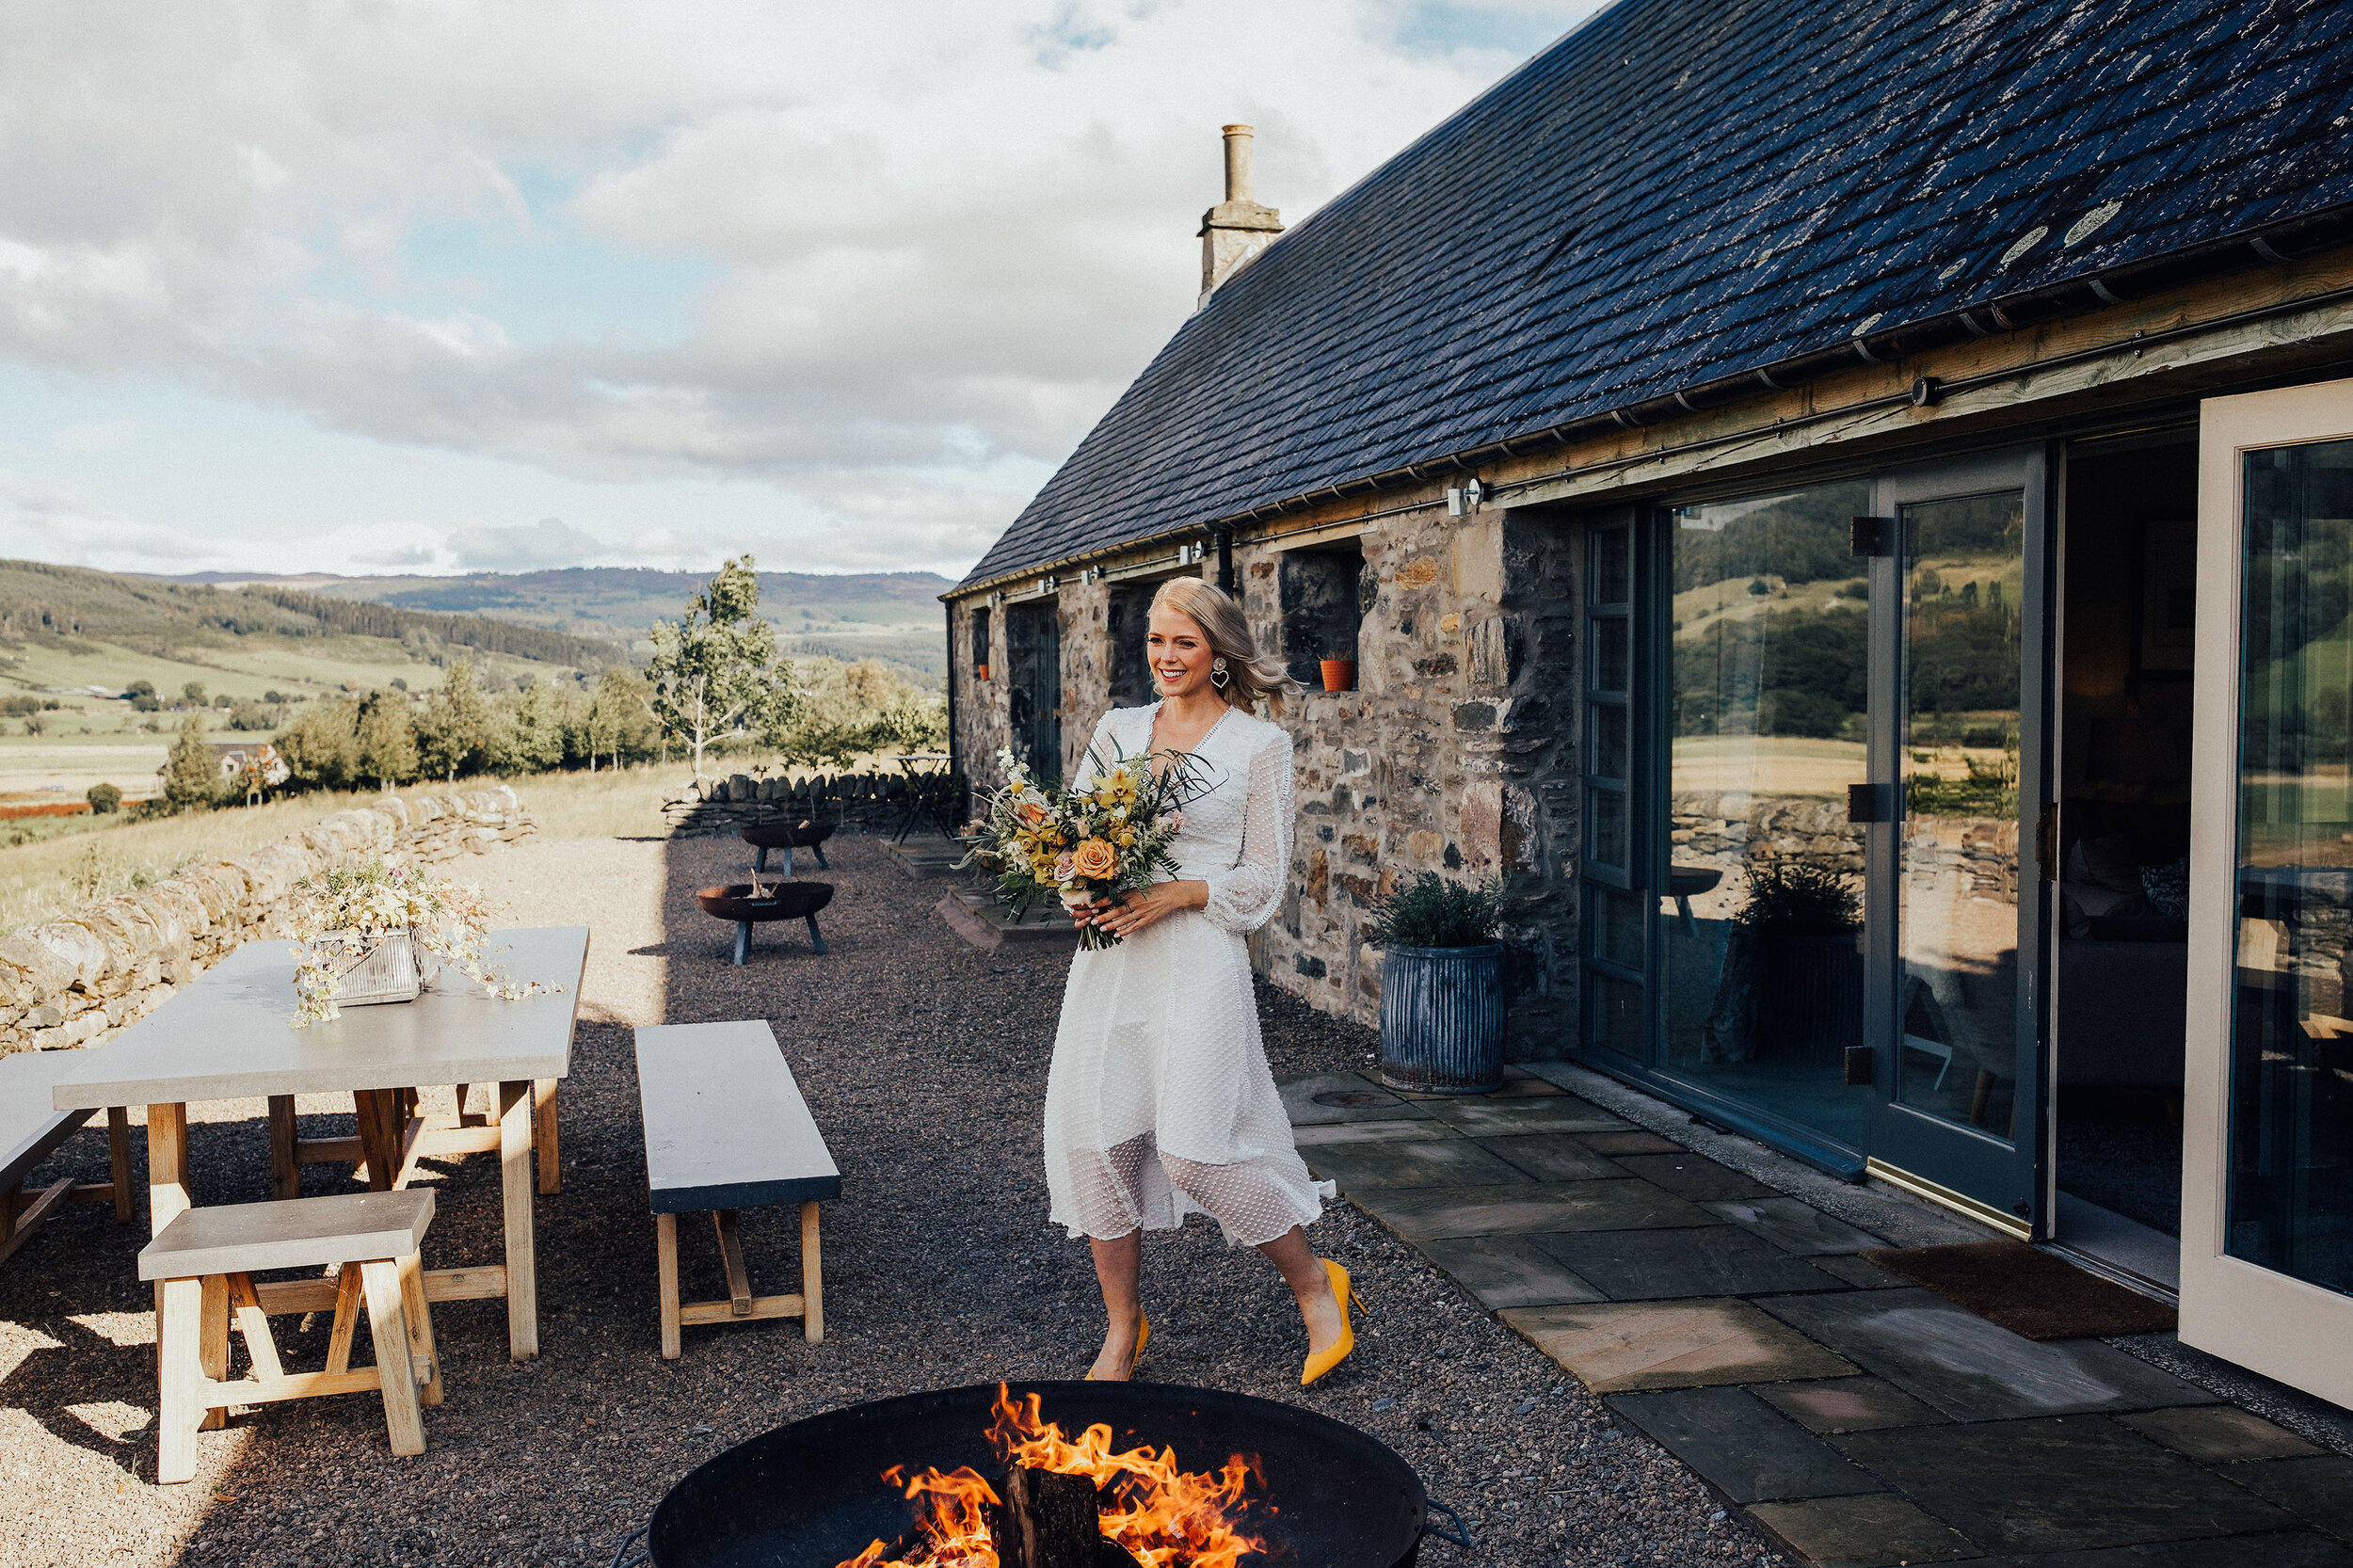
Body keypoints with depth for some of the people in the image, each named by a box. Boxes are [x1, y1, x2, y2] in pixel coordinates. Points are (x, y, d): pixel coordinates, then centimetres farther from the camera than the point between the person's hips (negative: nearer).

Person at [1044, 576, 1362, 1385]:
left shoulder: (1259, 745, 0)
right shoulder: (1116, 729, 12)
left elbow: (1265, 878, -1)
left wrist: (1175, 895, -15)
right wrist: (1081, 893, -5)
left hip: (1199, 955, -5)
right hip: (1109, 953, 5)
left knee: (1193, 1147, -10)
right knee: (1093, 1138, 2)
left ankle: (1314, 1285, 14)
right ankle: (1123, 1329, 20)